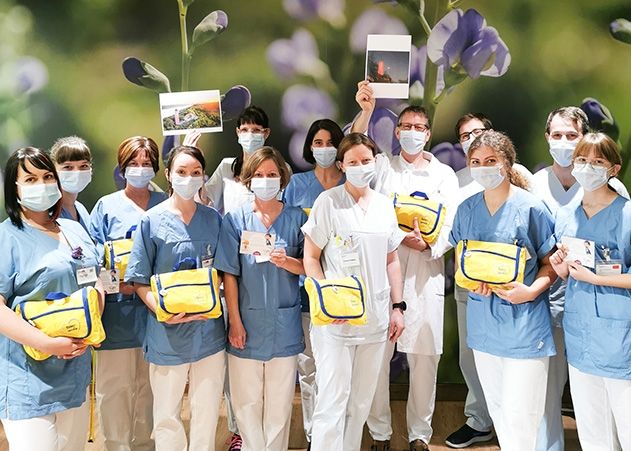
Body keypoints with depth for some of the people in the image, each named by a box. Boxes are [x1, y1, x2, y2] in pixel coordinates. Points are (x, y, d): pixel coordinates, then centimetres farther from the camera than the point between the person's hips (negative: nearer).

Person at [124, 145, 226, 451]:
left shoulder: (213, 219, 5)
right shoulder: (152, 220, -5)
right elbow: (140, 280, -5)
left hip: (209, 331, 3)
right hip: (168, 334, -3)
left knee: (207, 412, 14)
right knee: (166, 415, 10)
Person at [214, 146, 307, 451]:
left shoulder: (296, 218, 2)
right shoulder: (236, 219, -2)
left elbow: (307, 266, 4)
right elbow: (229, 274, -3)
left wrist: (286, 262, -17)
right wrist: (235, 321, -8)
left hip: (284, 322, 1)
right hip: (247, 322, -1)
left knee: (280, 401, 9)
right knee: (247, 402, 8)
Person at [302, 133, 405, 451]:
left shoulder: (384, 205, 10)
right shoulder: (328, 202, -4)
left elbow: (391, 261, 15)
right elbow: (310, 259, -5)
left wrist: (397, 307, 10)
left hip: (376, 317, 5)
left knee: (361, 401, 14)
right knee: (332, 400, -4)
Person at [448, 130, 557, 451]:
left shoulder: (531, 208, -9)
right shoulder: (466, 209, 5)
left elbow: (550, 263, -3)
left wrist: (531, 291, -21)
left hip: (524, 325, -5)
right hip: (484, 322, 5)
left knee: (519, 415, -2)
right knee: (496, 408, 16)